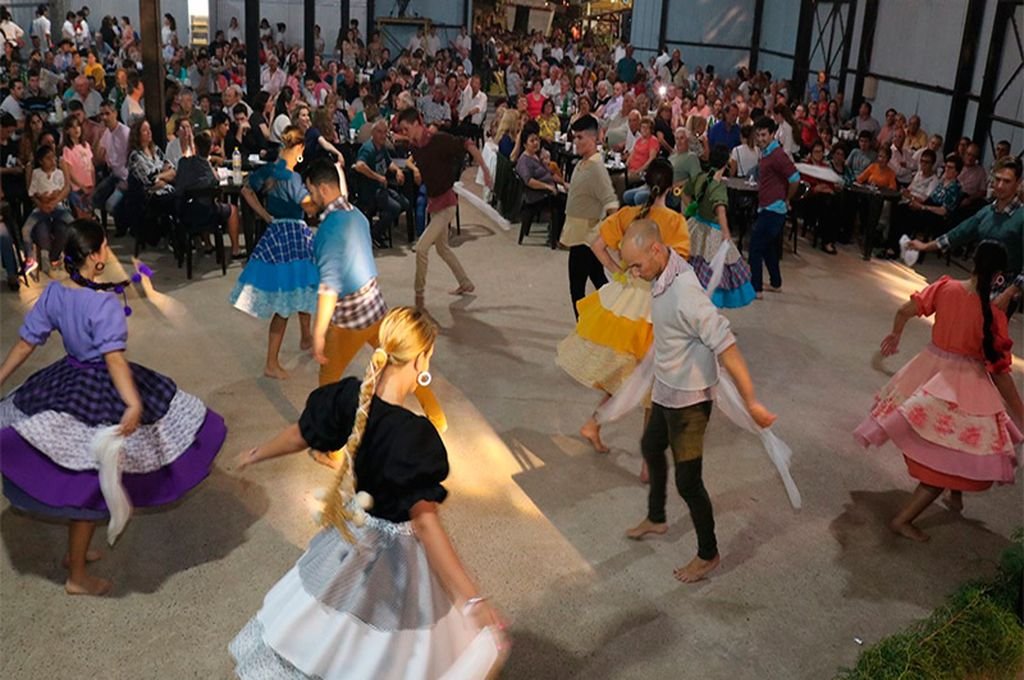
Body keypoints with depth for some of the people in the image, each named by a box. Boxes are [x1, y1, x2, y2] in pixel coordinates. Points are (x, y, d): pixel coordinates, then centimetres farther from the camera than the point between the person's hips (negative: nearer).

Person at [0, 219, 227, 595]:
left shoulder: (53, 293, -3)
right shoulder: (105, 303, -24)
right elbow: (114, 358, -35)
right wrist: (134, 403, -45)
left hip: (64, 384, 7)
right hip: (100, 396, -7)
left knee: (74, 476, 24)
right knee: (90, 483, 5)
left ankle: (75, 551, 39)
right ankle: (78, 577, 18)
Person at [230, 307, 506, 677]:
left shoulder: (350, 395, -16)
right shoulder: (414, 436, -35)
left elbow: (300, 436, 2)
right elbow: (425, 522, -38)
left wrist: (257, 453, 24)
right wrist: (473, 598, -41)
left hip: (351, 532, 6)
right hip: (395, 552, -6)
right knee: (390, 644, 20)